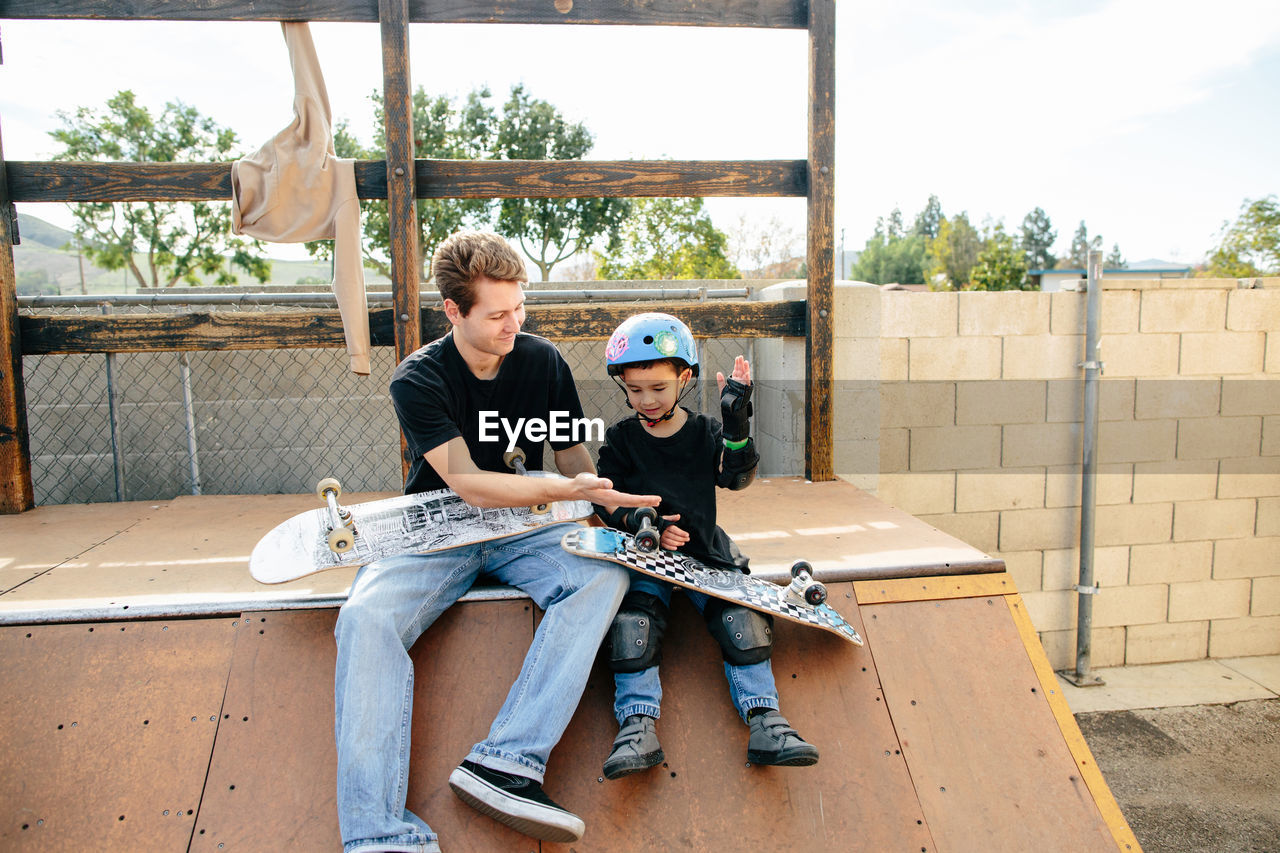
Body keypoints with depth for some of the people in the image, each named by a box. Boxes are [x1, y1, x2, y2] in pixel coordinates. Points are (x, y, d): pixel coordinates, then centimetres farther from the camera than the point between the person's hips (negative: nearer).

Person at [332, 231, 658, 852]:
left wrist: (612, 508, -12)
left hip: (522, 531, 3)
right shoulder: (418, 380, -11)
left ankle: (505, 763, -34)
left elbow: (573, 457, 7)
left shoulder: (542, 361, 1)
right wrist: (572, 489, -29)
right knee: (365, 619, -30)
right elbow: (469, 484, -21)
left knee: (604, 575, -27)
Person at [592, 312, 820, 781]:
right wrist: (642, 522, -20)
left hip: (705, 552, 1)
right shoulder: (620, 438, 4)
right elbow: (605, 499, -1)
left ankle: (763, 718, -14)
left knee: (743, 615, -17)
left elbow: (737, 478, -10)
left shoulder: (706, 432, 5)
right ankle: (638, 721, -21)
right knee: (633, 619, -24)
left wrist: (737, 426, -27)